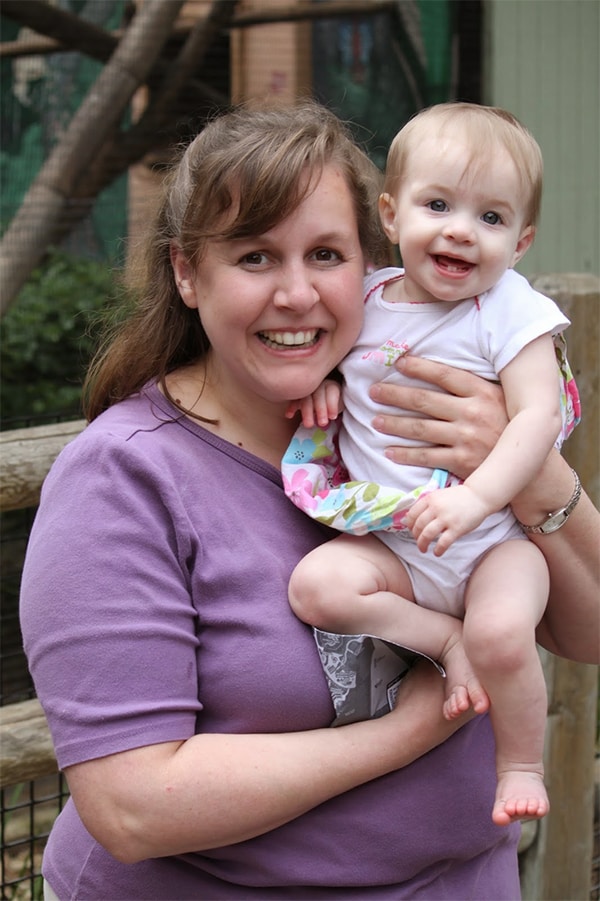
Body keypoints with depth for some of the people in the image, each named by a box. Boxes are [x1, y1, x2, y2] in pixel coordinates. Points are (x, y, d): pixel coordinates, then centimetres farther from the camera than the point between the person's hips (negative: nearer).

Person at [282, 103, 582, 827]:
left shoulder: (511, 312, -6)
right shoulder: (365, 299, 5)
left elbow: (538, 415, -16)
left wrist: (474, 497, -30)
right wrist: (321, 376, 2)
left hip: (497, 535, -3)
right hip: (391, 545, 4)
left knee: (502, 634, -30)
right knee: (317, 585, -24)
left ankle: (522, 764, -2)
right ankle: (446, 640, -8)